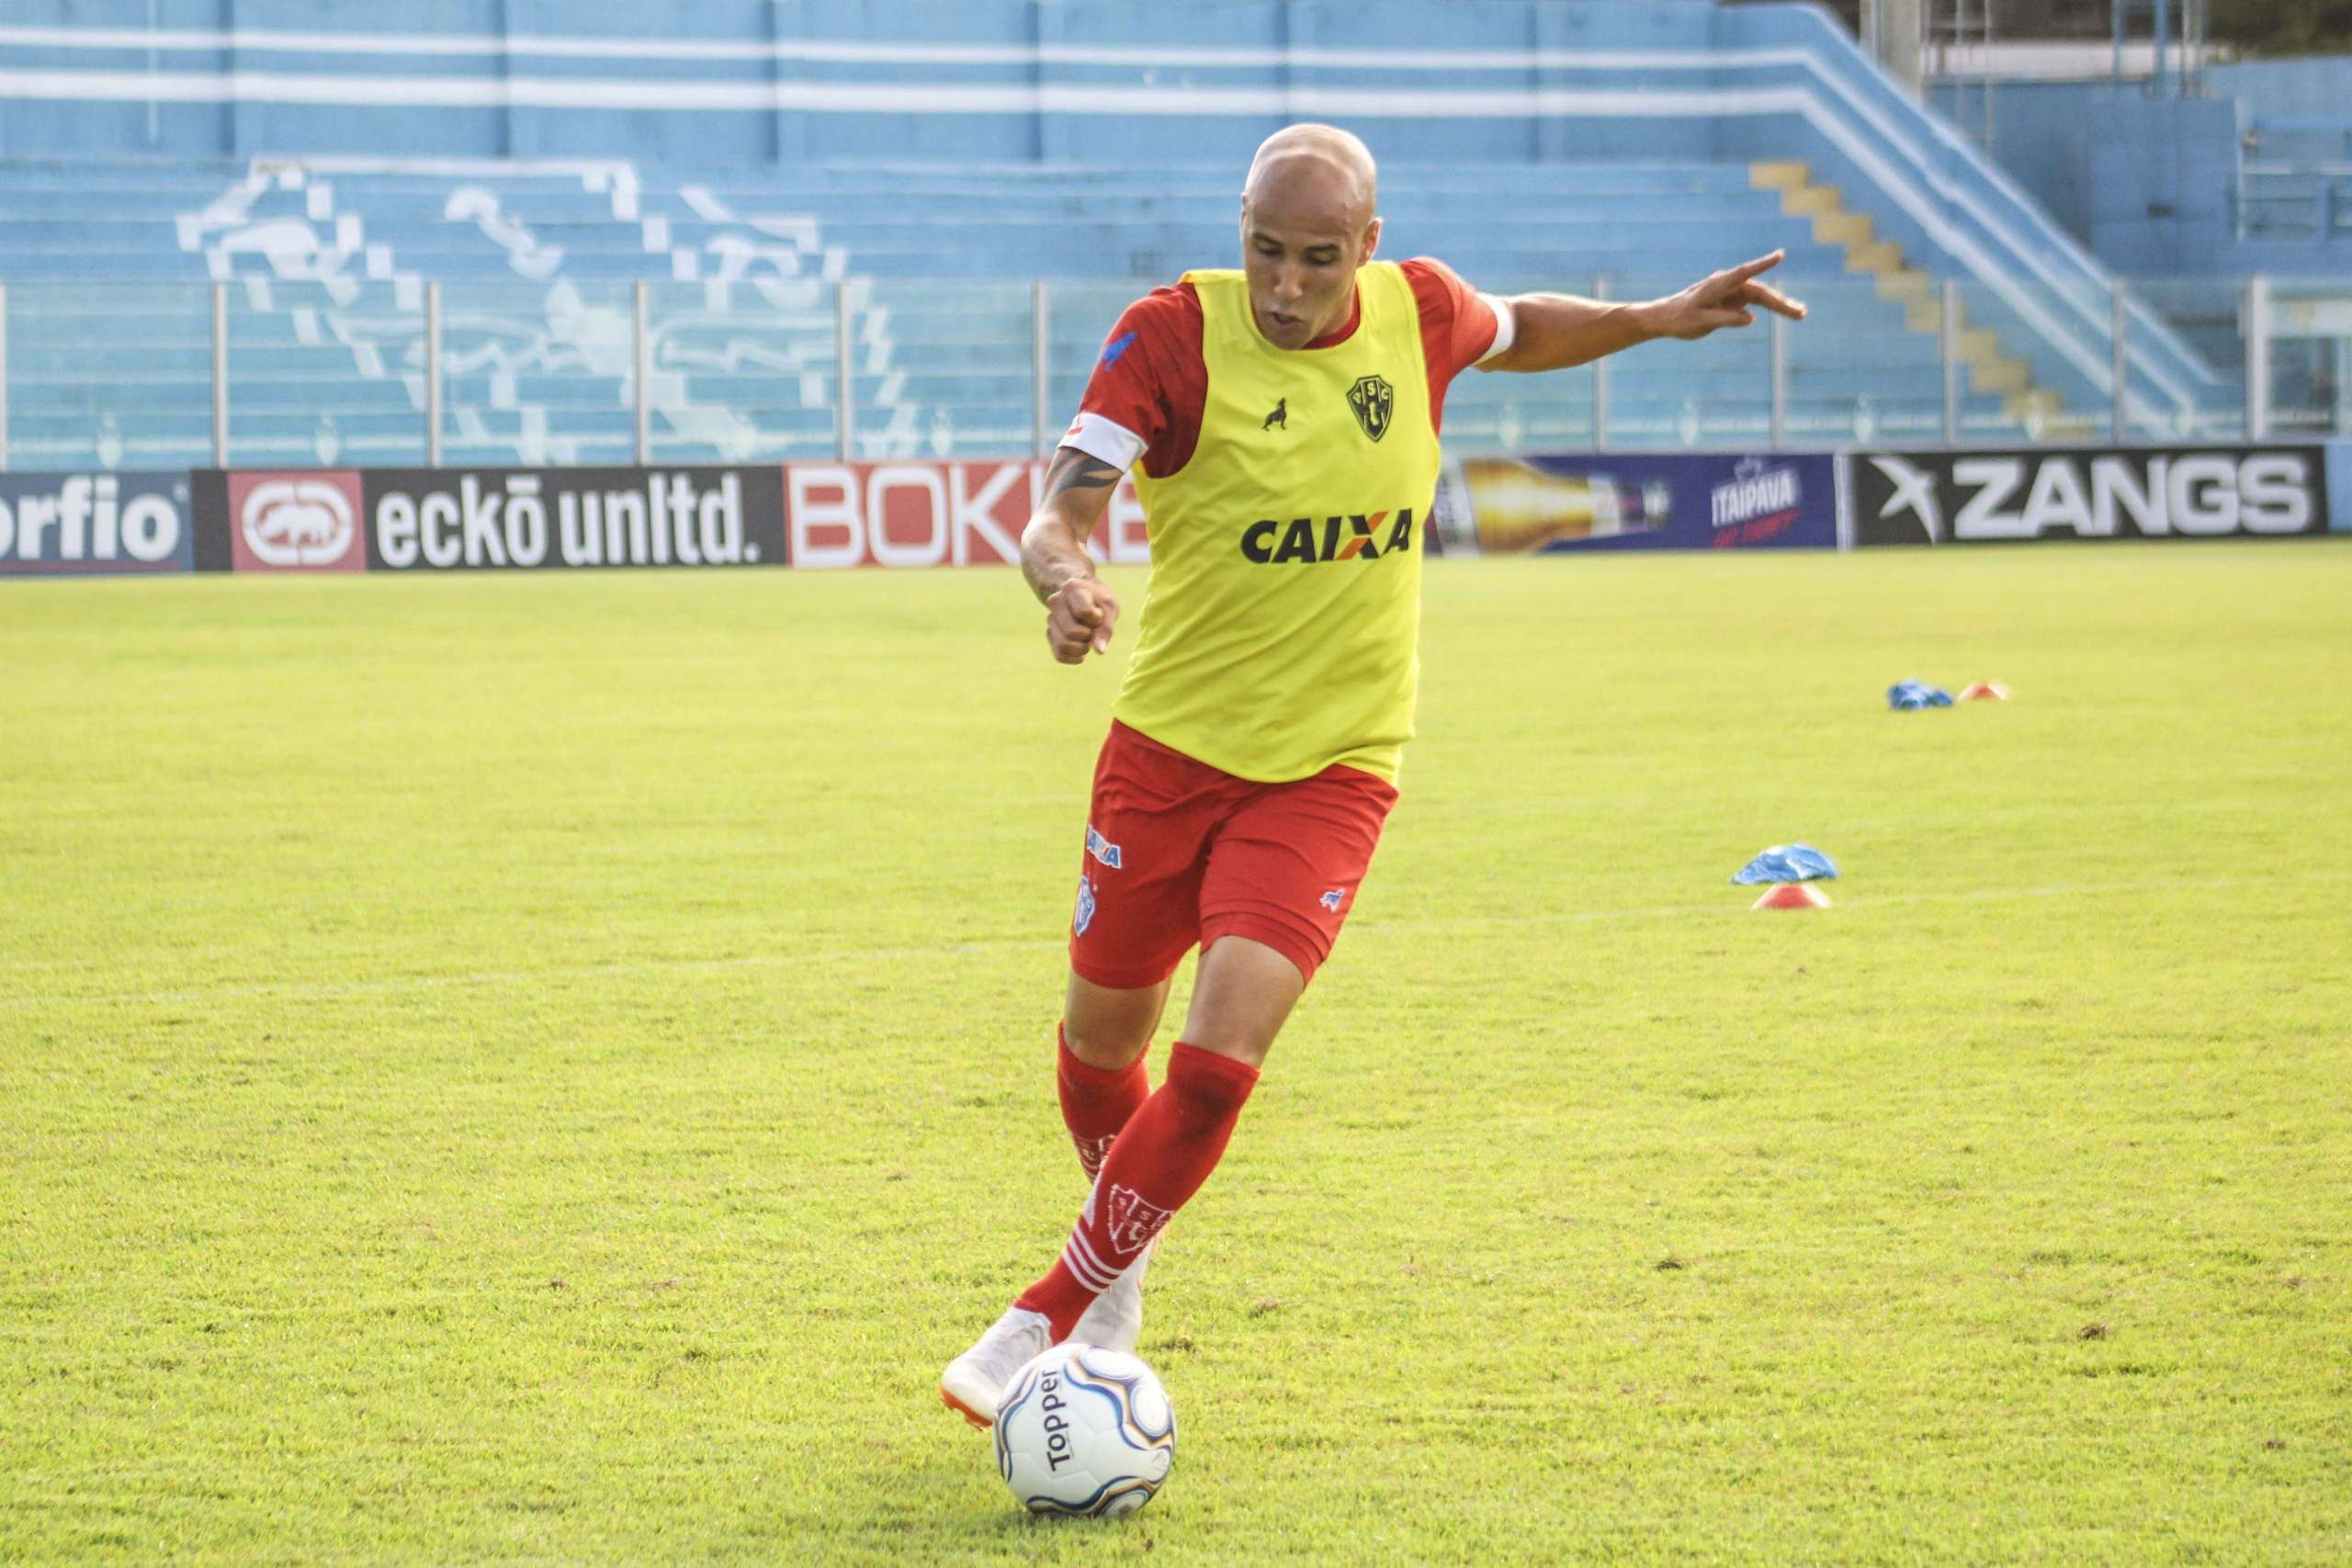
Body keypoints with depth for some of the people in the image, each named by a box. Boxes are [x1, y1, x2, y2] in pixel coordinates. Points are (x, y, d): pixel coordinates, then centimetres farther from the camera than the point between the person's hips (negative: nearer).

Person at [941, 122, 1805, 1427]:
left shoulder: (1416, 310, -4)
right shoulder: (1174, 332, -15)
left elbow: (1513, 334, 22)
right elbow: (1060, 508, -24)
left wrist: (1658, 319, 13)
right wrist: (1063, 578, -45)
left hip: (1331, 768, 0)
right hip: (1169, 744, 0)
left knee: (1218, 1063, -17)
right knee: (1102, 1039, 14)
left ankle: (1049, 1319, -4)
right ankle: (1119, 1274, 44)